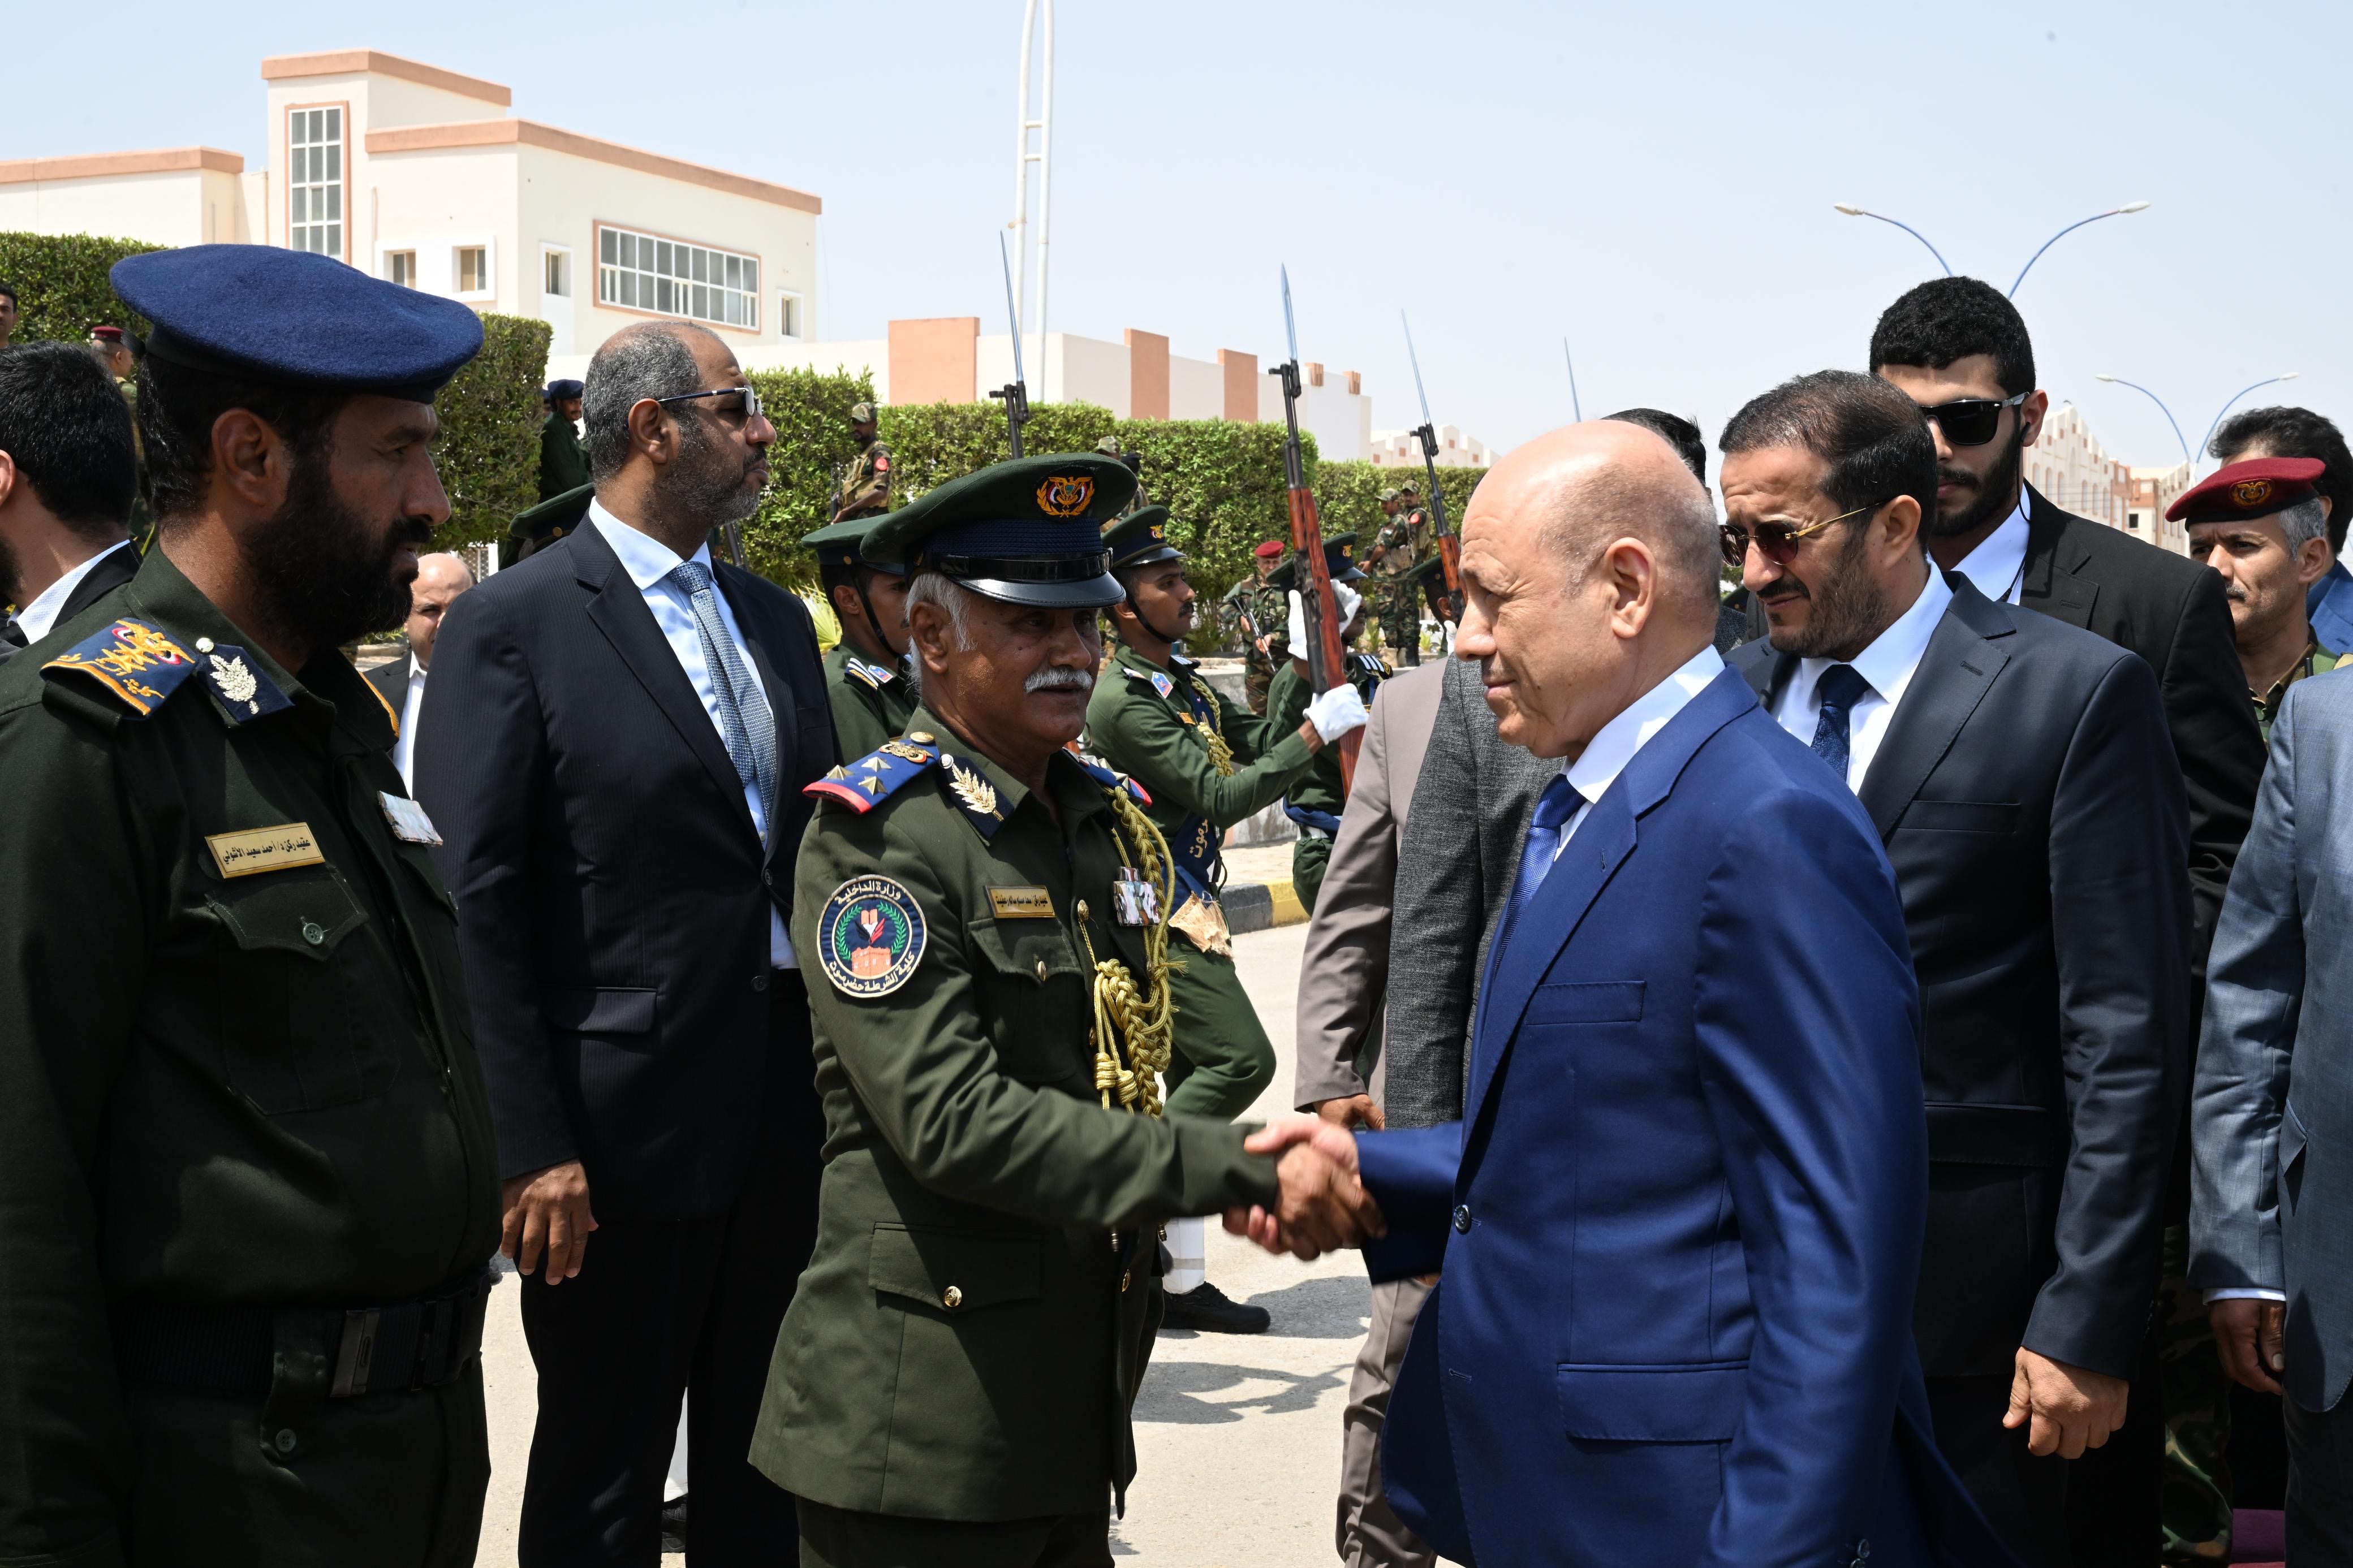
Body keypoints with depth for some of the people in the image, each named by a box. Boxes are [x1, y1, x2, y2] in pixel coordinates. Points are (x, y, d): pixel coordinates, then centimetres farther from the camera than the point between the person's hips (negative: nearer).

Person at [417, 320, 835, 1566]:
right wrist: (531, 1147, -17)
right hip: (623, 1131, -6)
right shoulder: (511, 625, -9)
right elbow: (476, 905, -13)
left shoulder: (774, 620, 13)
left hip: (788, 1123, 6)